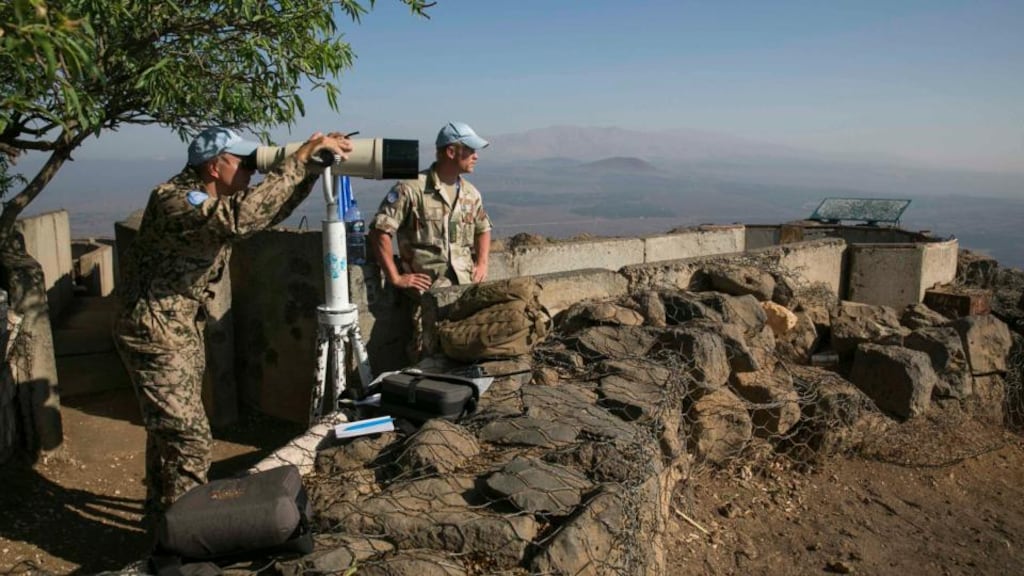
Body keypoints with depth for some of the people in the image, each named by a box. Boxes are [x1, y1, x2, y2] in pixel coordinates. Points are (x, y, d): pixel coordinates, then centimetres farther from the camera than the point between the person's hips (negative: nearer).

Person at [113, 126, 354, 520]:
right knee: (189, 438, -7)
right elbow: (241, 218, -42)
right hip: (154, 331, -10)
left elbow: (270, 209, 9)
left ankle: (161, 511, 40)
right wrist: (300, 158, -39)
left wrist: (314, 164, -6)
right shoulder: (173, 199, -26)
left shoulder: (218, 198, 3)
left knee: (167, 427, 23)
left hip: (185, 328, 10)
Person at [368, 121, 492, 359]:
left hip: (467, 284, 5)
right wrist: (395, 277, -8)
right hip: (429, 285, -5)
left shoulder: (471, 194, 15)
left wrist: (482, 263, 14)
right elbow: (379, 231, -8)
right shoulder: (412, 189, -6)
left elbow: (483, 229, 31)